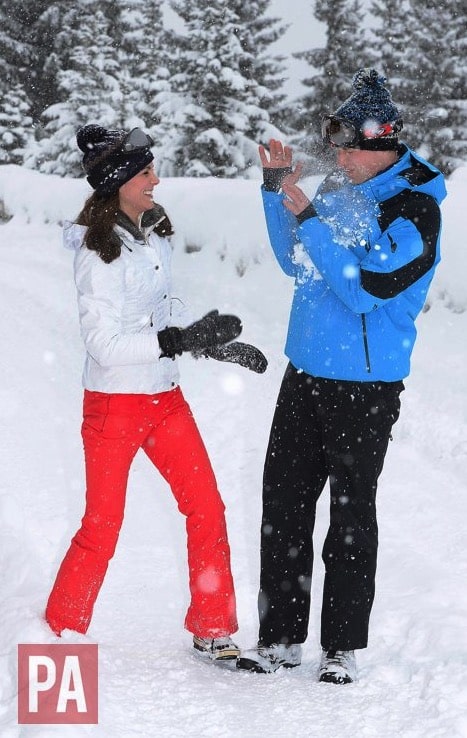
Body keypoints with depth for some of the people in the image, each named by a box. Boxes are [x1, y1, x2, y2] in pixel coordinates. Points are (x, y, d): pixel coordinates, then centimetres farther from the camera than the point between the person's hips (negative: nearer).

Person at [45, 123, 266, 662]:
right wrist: (183, 340, -27)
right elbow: (104, 345, -23)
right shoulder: (98, 253, -18)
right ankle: (57, 636, 18)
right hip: (113, 405, -7)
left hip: (165, 399, 7)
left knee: (207, 509, 5)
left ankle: (213, 633, 16)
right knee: (102, 530, 1)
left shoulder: (152, 234, 6)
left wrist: (216, 345, 10)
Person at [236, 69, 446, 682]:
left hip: (366, 385, -7)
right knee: (284, 502, 9)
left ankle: (343, 646, 12)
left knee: (350, 513, 2)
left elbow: (365, 289, -22)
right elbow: (295, 263, 17)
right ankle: (280, 637, 18)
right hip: (305, 374, 7)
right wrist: (277, 191, 5)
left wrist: (309, 217, -21)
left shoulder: (414, 210, -14)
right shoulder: (339, 190, 8)